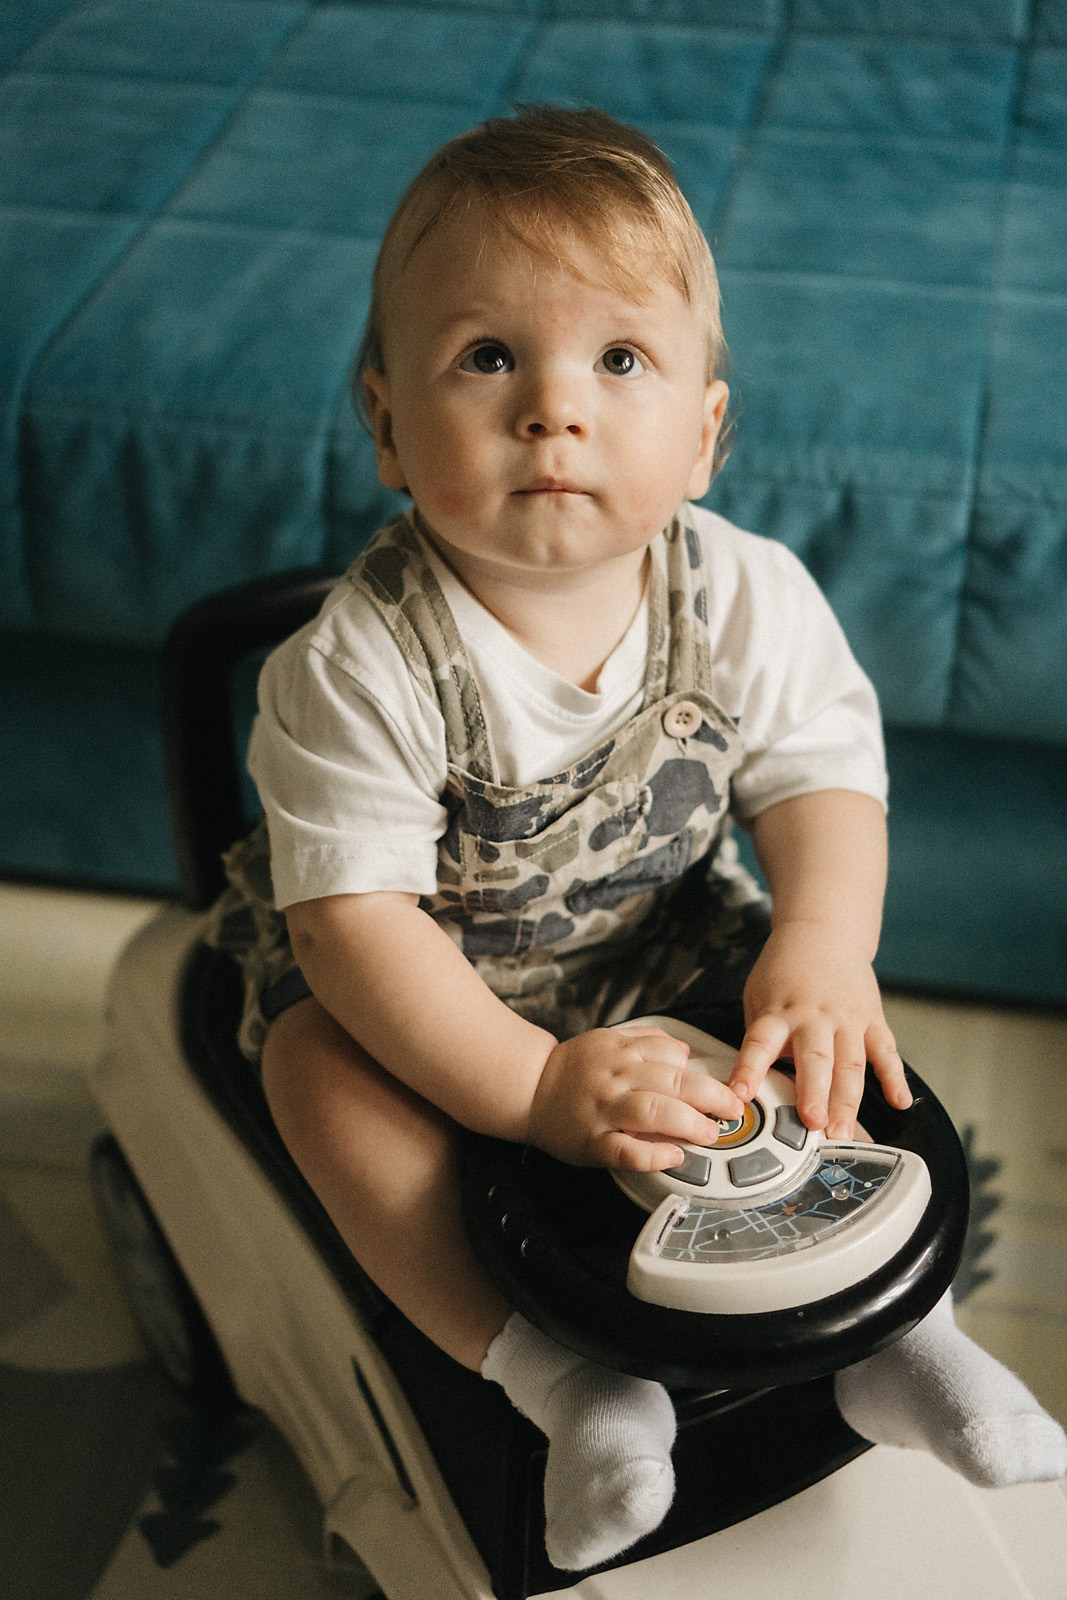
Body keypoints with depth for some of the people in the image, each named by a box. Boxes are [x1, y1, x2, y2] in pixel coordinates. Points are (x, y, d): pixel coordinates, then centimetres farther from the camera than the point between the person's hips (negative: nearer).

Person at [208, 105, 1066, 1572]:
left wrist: (823, 943, -30)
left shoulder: (749, 600, -19)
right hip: (430, 976, -2)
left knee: (825, 1013, -14)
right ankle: (557, 1378, -20)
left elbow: (823, 778, -9)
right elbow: (355, 915, -28)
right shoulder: (358, 667, -30)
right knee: (325, 1070, -27)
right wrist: (537, 1088, -36)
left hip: (661, 933, 3)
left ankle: (889, 1319, 3)